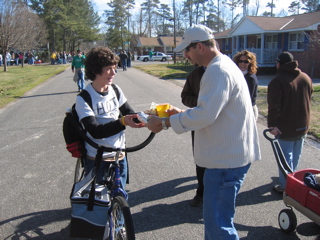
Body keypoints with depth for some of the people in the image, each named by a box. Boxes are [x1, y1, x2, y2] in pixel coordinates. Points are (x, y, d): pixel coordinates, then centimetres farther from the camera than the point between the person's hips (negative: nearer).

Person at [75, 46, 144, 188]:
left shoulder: (115, 90, 0)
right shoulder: (84, 98, -16)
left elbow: (129, 113, 2)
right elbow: (95, 131, -25)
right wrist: (122, 122, -37)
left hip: (119, 155, 5)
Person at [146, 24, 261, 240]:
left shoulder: (218, 71, -19)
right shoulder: (224, 65, 16)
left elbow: (205, 115, -27)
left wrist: (165, 122, -18)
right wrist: (182, 112, 14)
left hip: (227, 158, -11)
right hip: (228, 154, 11)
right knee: (215, 216, 24)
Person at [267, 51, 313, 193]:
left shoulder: (278, 81, -16)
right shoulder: (306, 78, 7)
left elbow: (274, 106, -23)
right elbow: (309, 100, 17)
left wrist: (272, 124, -22)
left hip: (285, 127, -7)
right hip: (303, 125, 7)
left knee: (285, 156, 0)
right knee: (296, 155, 20)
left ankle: (286, 186, 5)